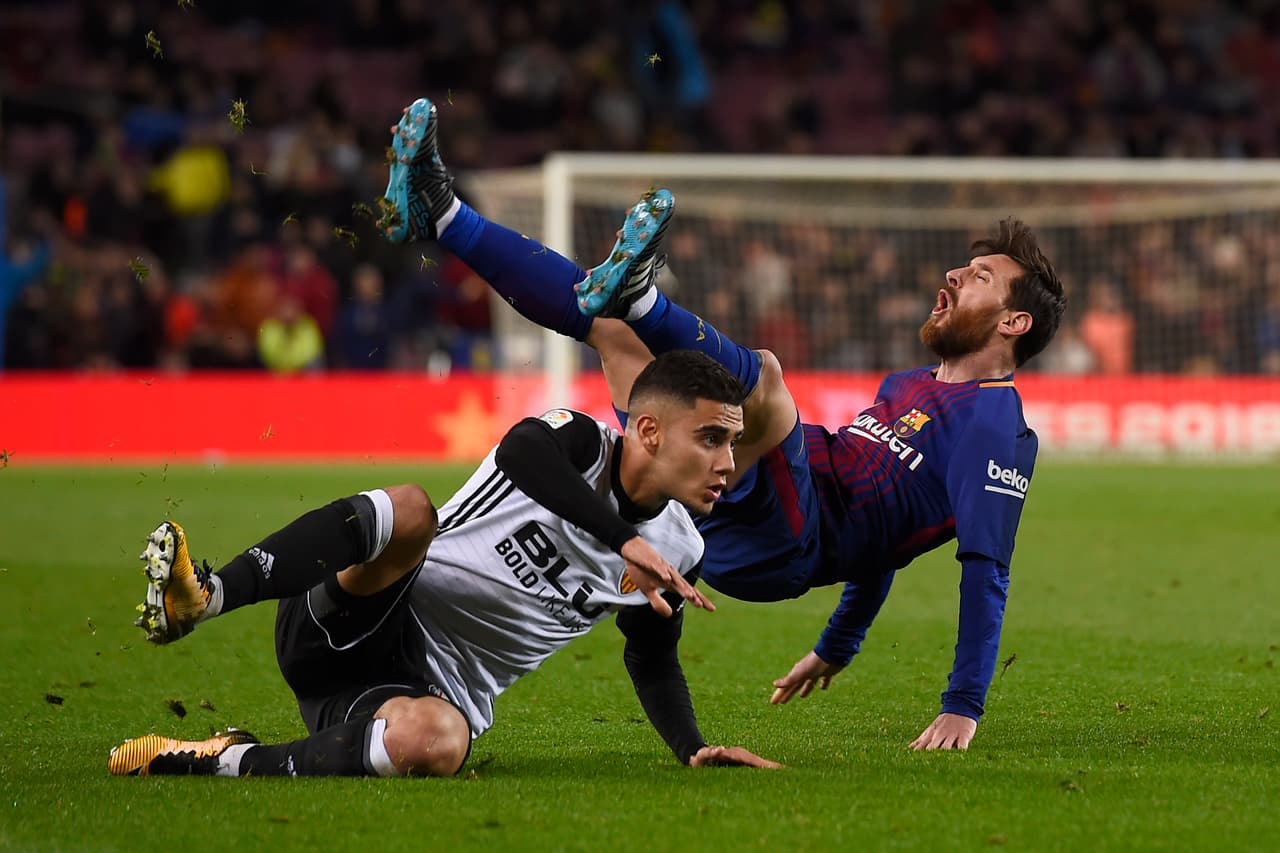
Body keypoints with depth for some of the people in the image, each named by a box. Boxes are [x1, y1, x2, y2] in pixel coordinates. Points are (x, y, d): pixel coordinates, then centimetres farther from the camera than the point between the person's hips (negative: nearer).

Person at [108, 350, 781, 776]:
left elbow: (652, 661, 26)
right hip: (347, 632, -3)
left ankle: (230, 762, -26)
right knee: (408, 509, -36)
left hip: (438, 687, 3)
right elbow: (525, 450, -29)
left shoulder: (677, 554, 10)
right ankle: (200, 596, -44)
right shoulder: (579, 442, -4)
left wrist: (694, 749, 9)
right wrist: (625, 541, -37)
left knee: (435, 742, -38)